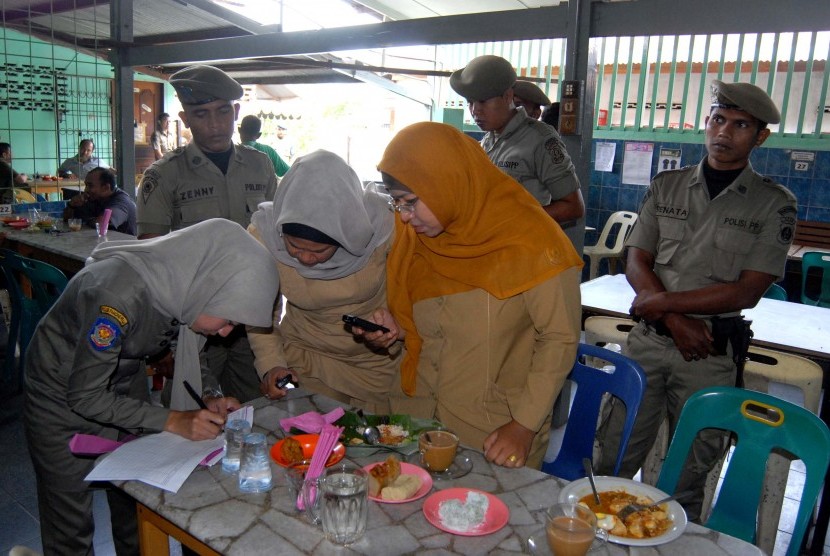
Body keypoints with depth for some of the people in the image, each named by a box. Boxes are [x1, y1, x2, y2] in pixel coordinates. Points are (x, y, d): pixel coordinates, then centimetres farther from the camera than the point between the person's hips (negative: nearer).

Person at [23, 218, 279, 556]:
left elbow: (191, 349, 3)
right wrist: (171, 421, -28)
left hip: (124, 381, 6)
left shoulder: (189, 284, -17)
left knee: (139, 511, 13)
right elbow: (85, 396, -27)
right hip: (64, 395, -5)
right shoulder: (120, 293, -38)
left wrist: (208, 400, -13)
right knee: (71, 529, 5)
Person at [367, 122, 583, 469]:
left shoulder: (529, 241, -18)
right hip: (418, 412, 5)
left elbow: (560, 339, -14)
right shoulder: (414, 234, -1)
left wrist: (525, 426, -17)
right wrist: (396, 328, -8)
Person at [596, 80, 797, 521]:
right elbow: (637, 263, 3)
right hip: (649, 339, 2)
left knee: (691, 472, 11)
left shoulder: (774, 204, 0)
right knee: (614, 459, 8)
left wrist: (663, 302, -12)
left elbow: (748, 291, -7)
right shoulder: (666, 186, 7)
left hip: (712, 353, -2)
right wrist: (675, 320, -11)